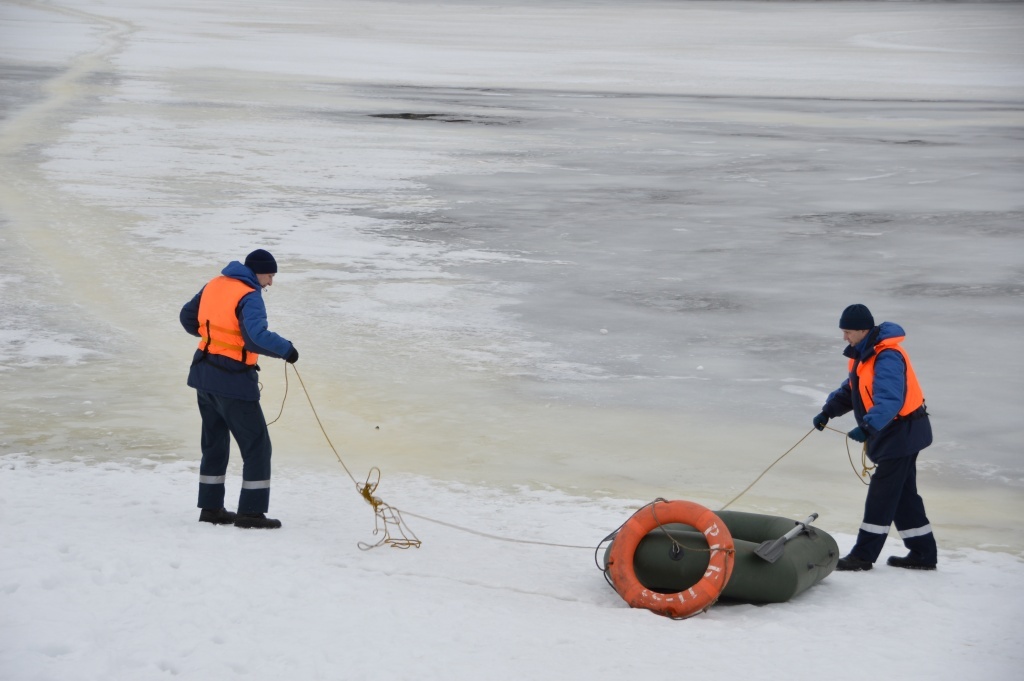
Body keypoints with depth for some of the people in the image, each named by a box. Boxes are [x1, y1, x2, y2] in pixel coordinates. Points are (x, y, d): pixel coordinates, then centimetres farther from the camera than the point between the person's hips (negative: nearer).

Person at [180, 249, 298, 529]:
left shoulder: (214, 285, 8)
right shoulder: (249, 296, -16)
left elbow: (187, 317, 20)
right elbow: (257, 336, -30)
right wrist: (286, 349, -17)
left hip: (203, 374, 8)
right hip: (234, 380, -8)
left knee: (214, 443, 19)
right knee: (257, 445, 2)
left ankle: (211, 507, 23)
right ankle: (251, 511, 2)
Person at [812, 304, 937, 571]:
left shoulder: (887, 357, -24)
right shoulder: (863, 354, 8)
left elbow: (890, 400, -35)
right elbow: (850, 390, 15)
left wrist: (869, 426, -43)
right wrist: (827, 411, 2)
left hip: (902, 432, -10)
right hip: (892, 435, 10)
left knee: (882, 494, -6)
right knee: (903, 494, 14)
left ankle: (863, 554, -2)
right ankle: (923, 553, 20)